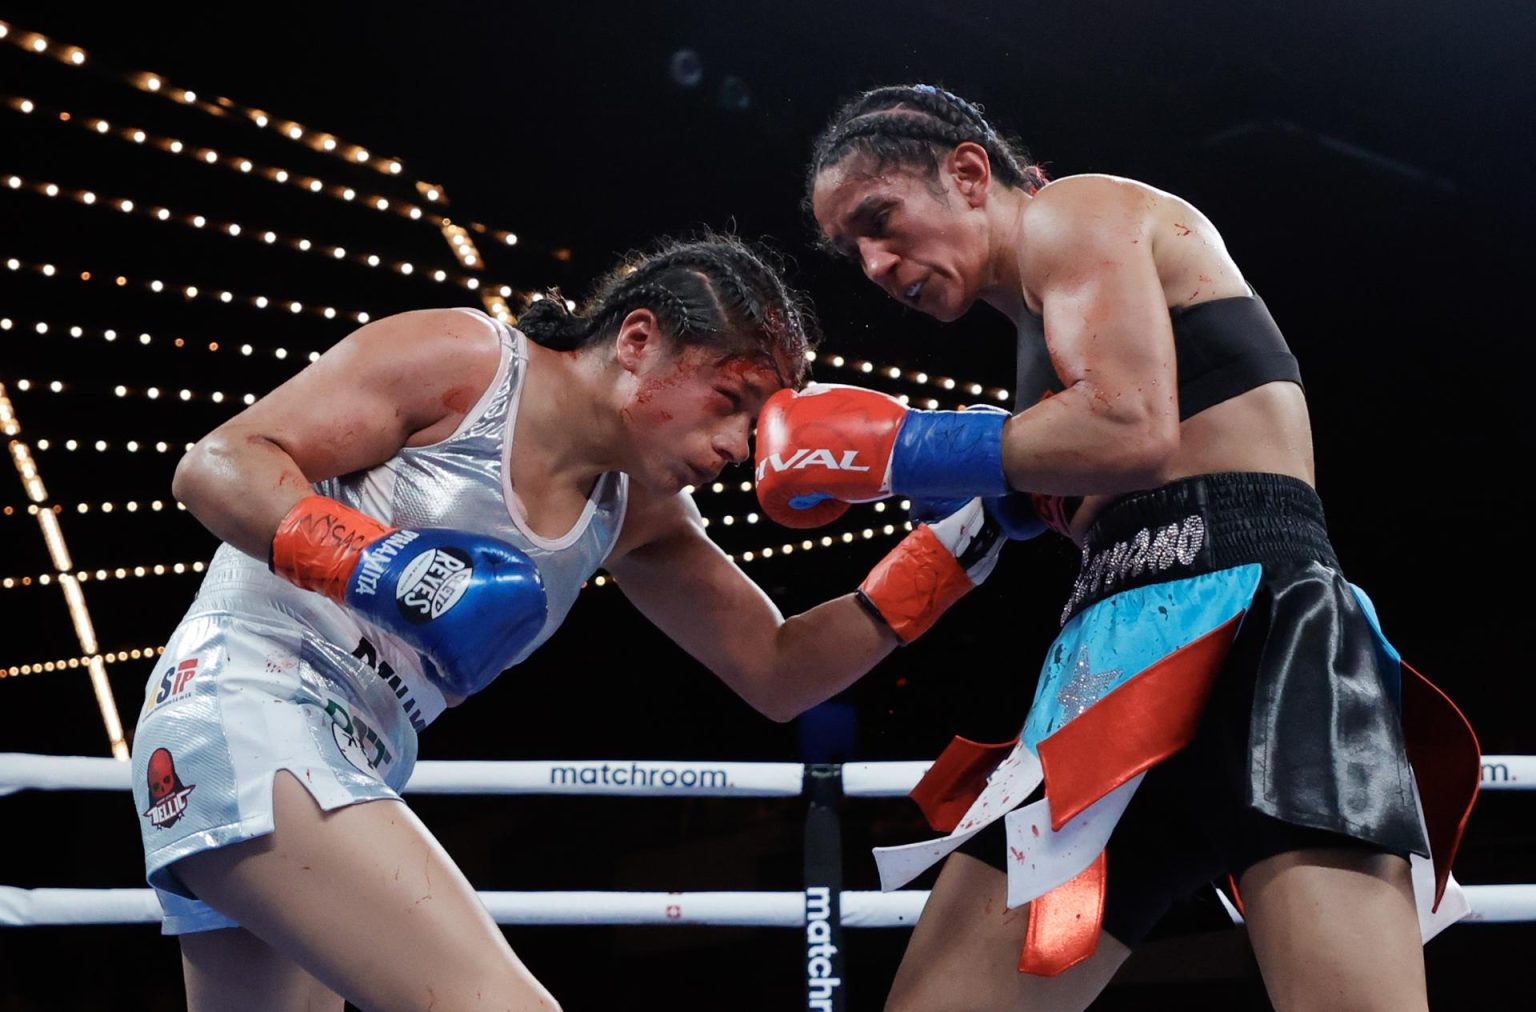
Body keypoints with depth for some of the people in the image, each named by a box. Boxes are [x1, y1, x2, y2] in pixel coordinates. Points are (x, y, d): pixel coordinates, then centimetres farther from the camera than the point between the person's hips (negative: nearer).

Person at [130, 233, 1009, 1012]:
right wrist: (378, 560, -27)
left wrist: (957, 550, 6)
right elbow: (215, 465, -12)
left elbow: (777, 674, 15)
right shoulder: (462, 360, -9)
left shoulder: (638, 516, 11)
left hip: (343, 775, 9)